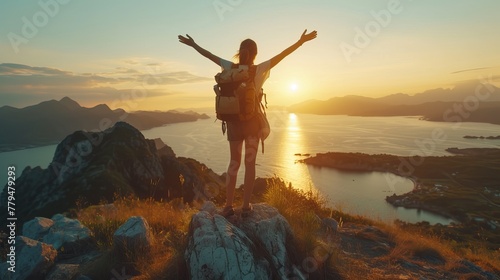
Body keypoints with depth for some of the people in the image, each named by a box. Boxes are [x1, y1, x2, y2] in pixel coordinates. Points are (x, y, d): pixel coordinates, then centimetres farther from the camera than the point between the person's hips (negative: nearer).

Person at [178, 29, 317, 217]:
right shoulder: (259, 70, -8)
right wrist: (301, 41, -6)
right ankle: (246, 206, 10)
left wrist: (194, 45, 22)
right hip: (252, 121, -2)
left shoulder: (231, 68, -2)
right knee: (250, 163, 6)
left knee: (234, 162, 11)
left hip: (234, 121, 2)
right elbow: (282, 55, -10)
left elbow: (211, 55, 9)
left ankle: (228, 206, 13)